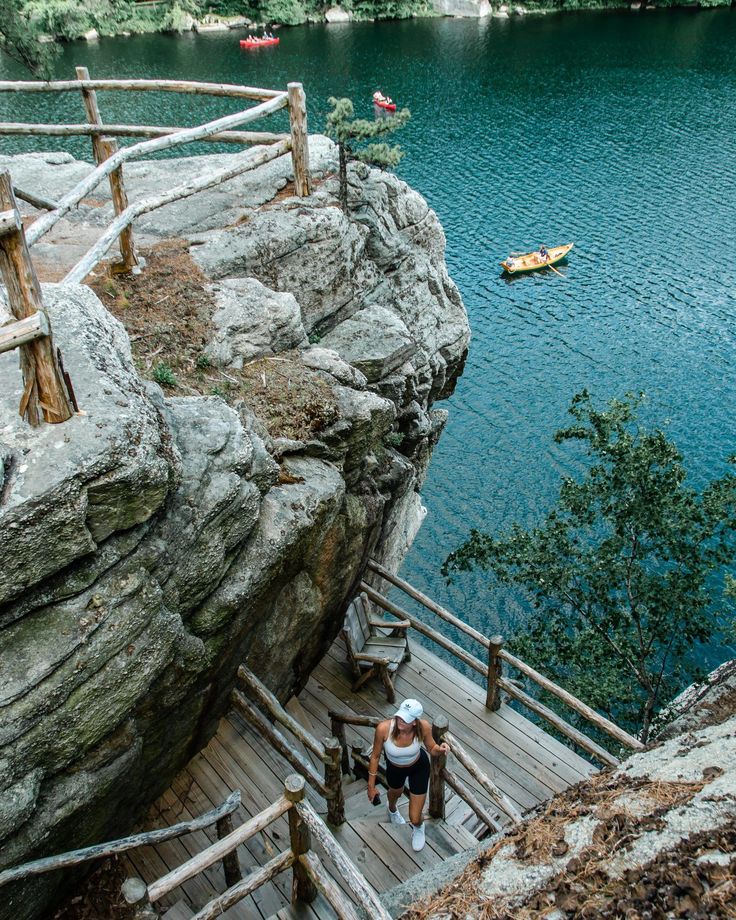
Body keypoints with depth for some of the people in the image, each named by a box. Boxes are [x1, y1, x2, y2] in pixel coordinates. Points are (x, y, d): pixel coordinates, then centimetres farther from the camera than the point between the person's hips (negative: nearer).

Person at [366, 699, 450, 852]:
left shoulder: (424, 727, -37)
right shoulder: (383, 728, -40)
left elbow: (431, 749, -14)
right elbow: (375, 756, -20)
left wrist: (440, 749, -37)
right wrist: (371, 785, -10)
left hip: (419, 767, -1)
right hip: (394, 768, 1)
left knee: (415, 819, 6)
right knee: (395, 794, 35)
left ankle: (418, 828, 48)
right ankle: (392, 810, 75)